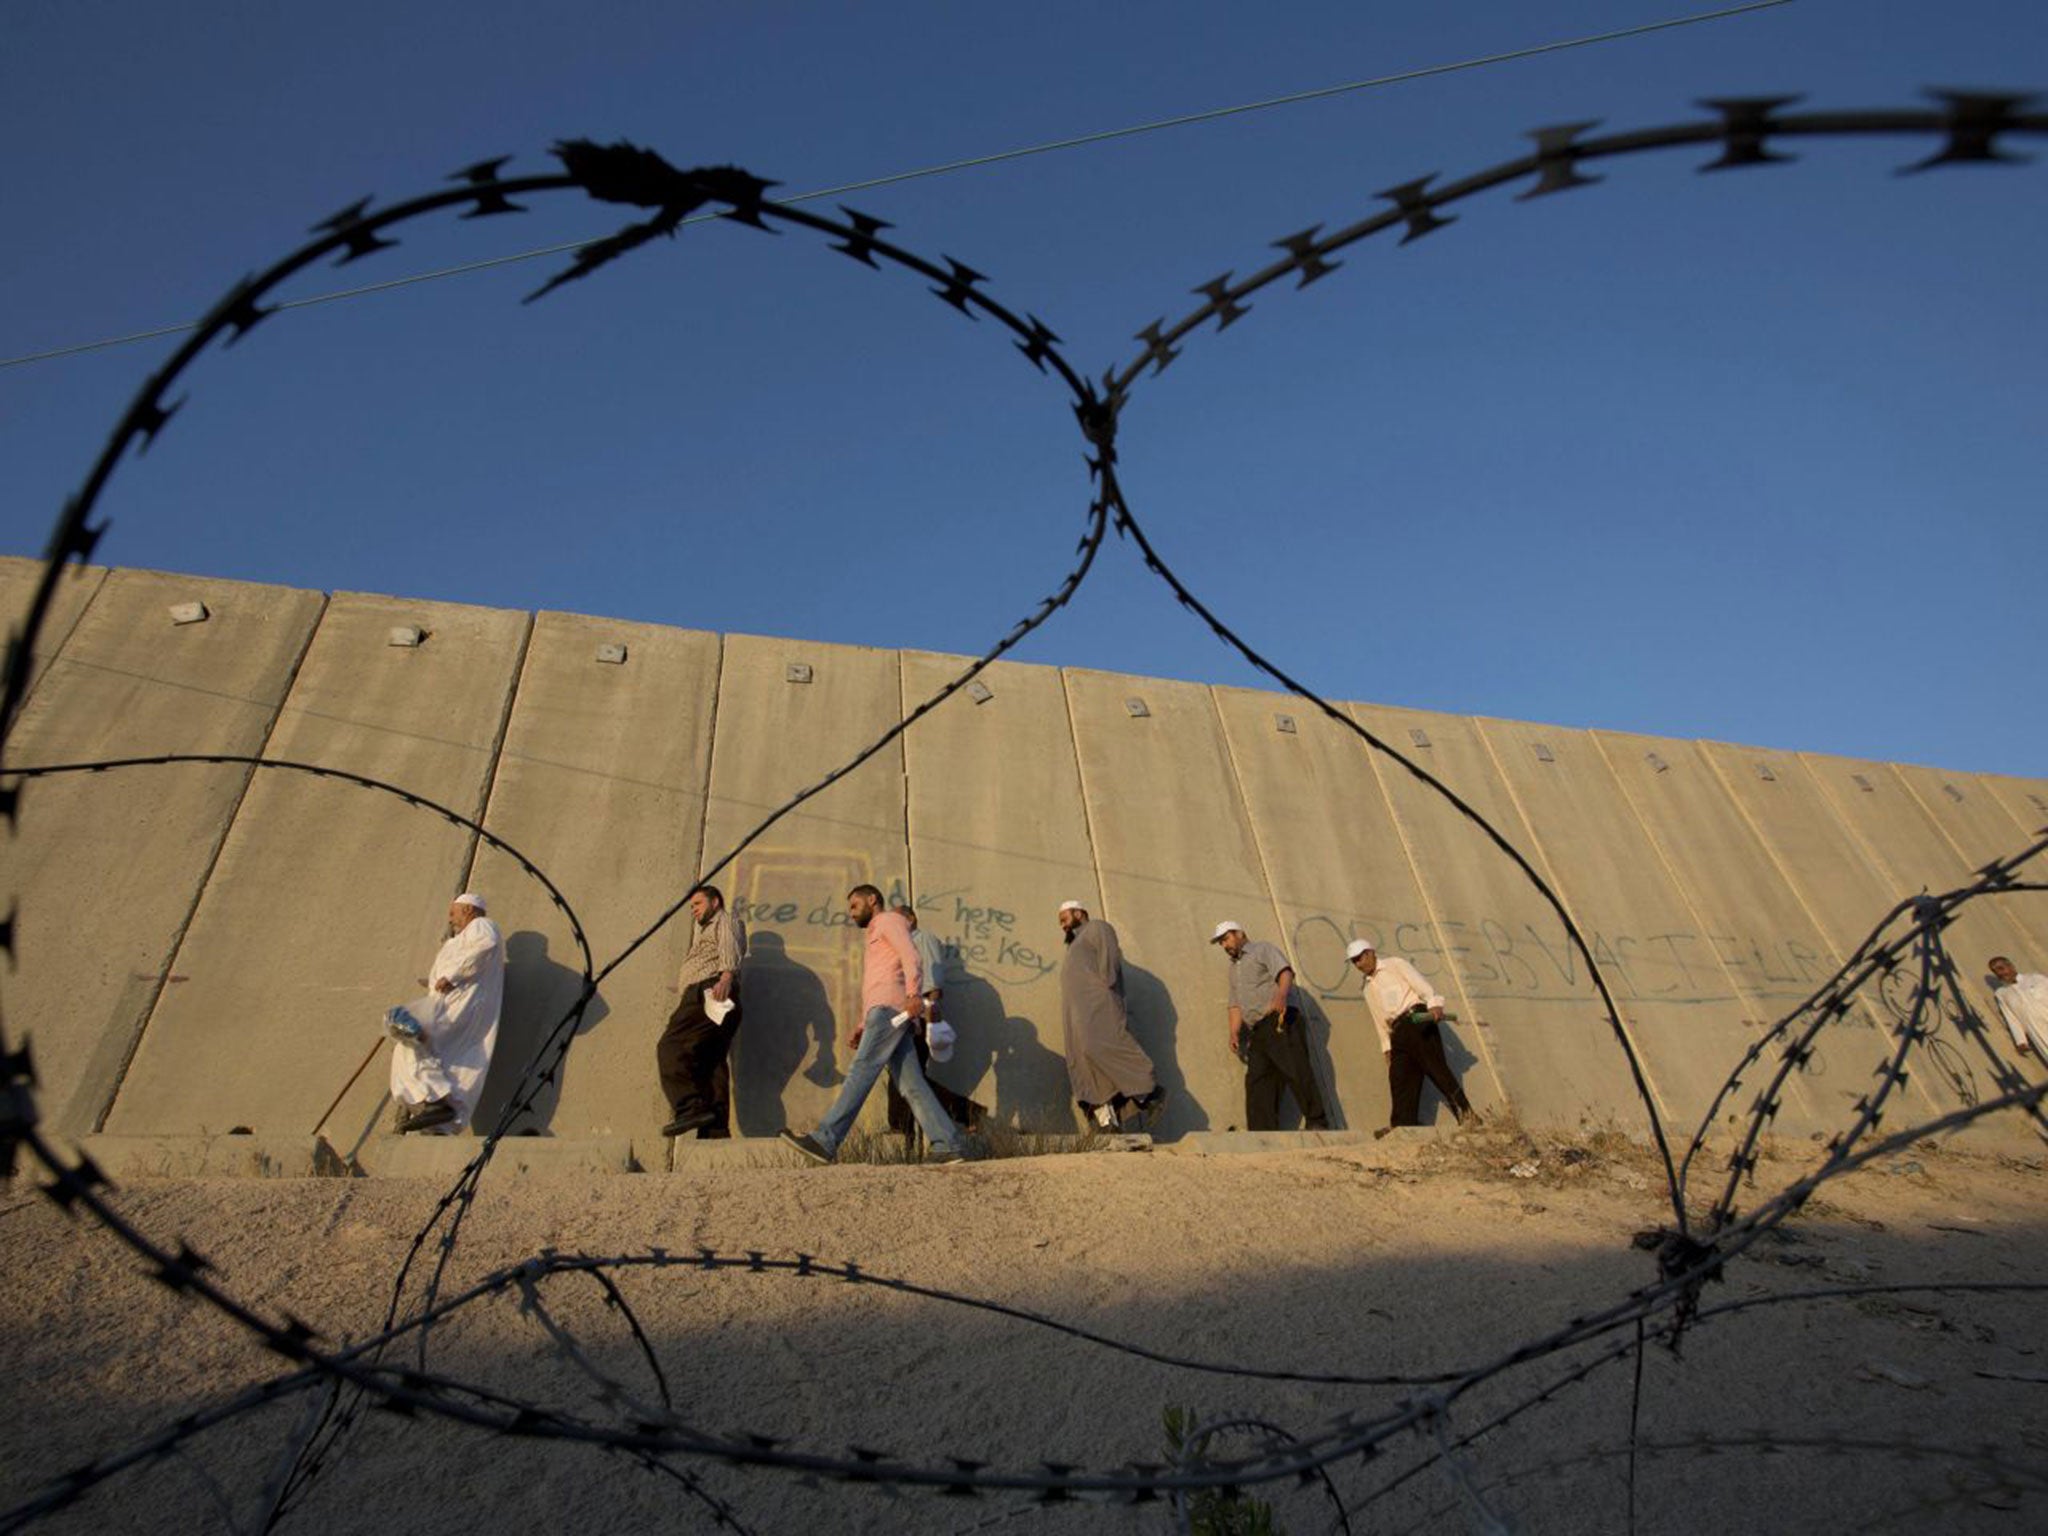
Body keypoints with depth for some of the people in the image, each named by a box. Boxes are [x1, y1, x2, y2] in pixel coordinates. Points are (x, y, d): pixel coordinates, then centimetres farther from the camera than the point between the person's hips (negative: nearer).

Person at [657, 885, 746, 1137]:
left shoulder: (725, 921, 10)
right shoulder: (705, 930, 40)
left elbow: (730, 949, -13)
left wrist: (726, 976, -29)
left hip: (710, 990, -9)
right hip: (705, 996, 9)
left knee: (670, 1047, -19)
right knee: (711, 1063, -1)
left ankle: (691, 1107, -32)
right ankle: (716, 1129, -8)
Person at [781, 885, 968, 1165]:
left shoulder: (889, 919, 9)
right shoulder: (875, 936, 37)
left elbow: (910, 955, -9)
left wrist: (914, 994, -24)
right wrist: (862, 1025, 20)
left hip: (890, 1007, -9)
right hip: (884, 1012, 9)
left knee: (861, 1070, -16)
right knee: (911, 1083, -1)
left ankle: (825, 1140, -21)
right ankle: (947, 1145, -7)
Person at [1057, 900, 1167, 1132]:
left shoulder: (1096, 928, 12)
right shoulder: (1075, 947, 37)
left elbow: (1110, 954, -6)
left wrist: (1105, 983, -14)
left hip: (1097, 1005, -8)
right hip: (1077, 1014, 8)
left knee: (1098, 1047, -26)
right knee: (1083, 1063, -7)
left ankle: (1149, 1094, -22)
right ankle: (1107, 1122, -17)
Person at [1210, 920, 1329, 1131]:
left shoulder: (1263, 950, 8)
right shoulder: (1233, 968, 28)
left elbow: (1285, 972, -10)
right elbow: (1235, 1005, 21)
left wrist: (1281, 995, -30)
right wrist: (1234, 1033, 5)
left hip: (1280, 1021, -7)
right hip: (1257, 1032, 7)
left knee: (1297, 1072, -12)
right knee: (1257, 1082, 0)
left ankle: (1318, 1124, -9)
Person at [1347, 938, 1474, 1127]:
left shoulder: (1394, 964, 9)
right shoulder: (1369, 990, 26)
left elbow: (1421, 985, -5)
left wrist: (1434, 1005, -22)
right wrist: (1387, 1048, 16)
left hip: (1419, 1020, -6)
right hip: (1398, 1034, 6)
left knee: (1436, 1068, -17)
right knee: (1400, 1079, -5)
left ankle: (1466, 1115, -16)